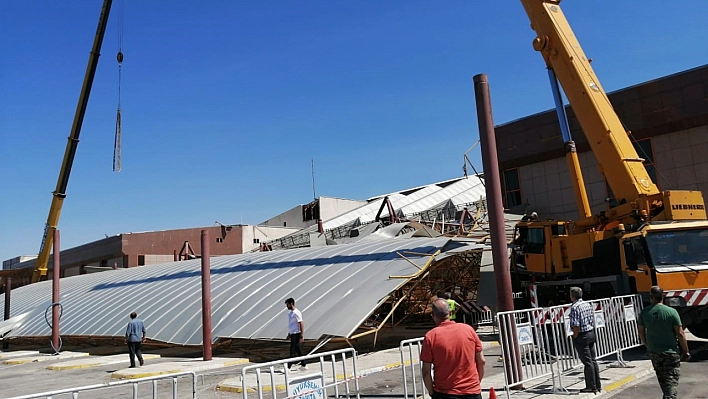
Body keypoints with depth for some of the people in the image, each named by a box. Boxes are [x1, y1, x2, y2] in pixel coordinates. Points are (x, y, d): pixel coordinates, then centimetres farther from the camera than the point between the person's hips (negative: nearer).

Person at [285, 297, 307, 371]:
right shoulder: (290, 313, 15)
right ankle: (304, 365, 20)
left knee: (292, 351, -8)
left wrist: (302, 336, -21)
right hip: (292, 334, 9)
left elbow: (301, 324, -18)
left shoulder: (296, 313, -15)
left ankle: (288, 367, -8)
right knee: (298, 351, 13)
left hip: (296, 334, -9)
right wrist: (289, 334, 24)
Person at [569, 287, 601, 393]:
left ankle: (591, 386, 7)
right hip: (591, 333, 8)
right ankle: (597, 384, 21)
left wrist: (575, 337, -9)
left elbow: (576, 326, -22)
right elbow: (593, 321, 11)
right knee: (593, 360, 14)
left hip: (581, 336, -8)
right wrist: (592, 333, 17)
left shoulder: (574, 307, -18)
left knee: (587, 362, -1)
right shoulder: (588, 304, 8)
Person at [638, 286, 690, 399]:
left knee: (662, 379, 20)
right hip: (671, 352, -3)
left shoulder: (644, 313, -3)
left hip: (653, 352, 4)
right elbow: (680, 333, -10)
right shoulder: (672, 312, -13)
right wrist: (686, 351, 1)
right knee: (672, 381, 1)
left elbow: (641, 333, 5)